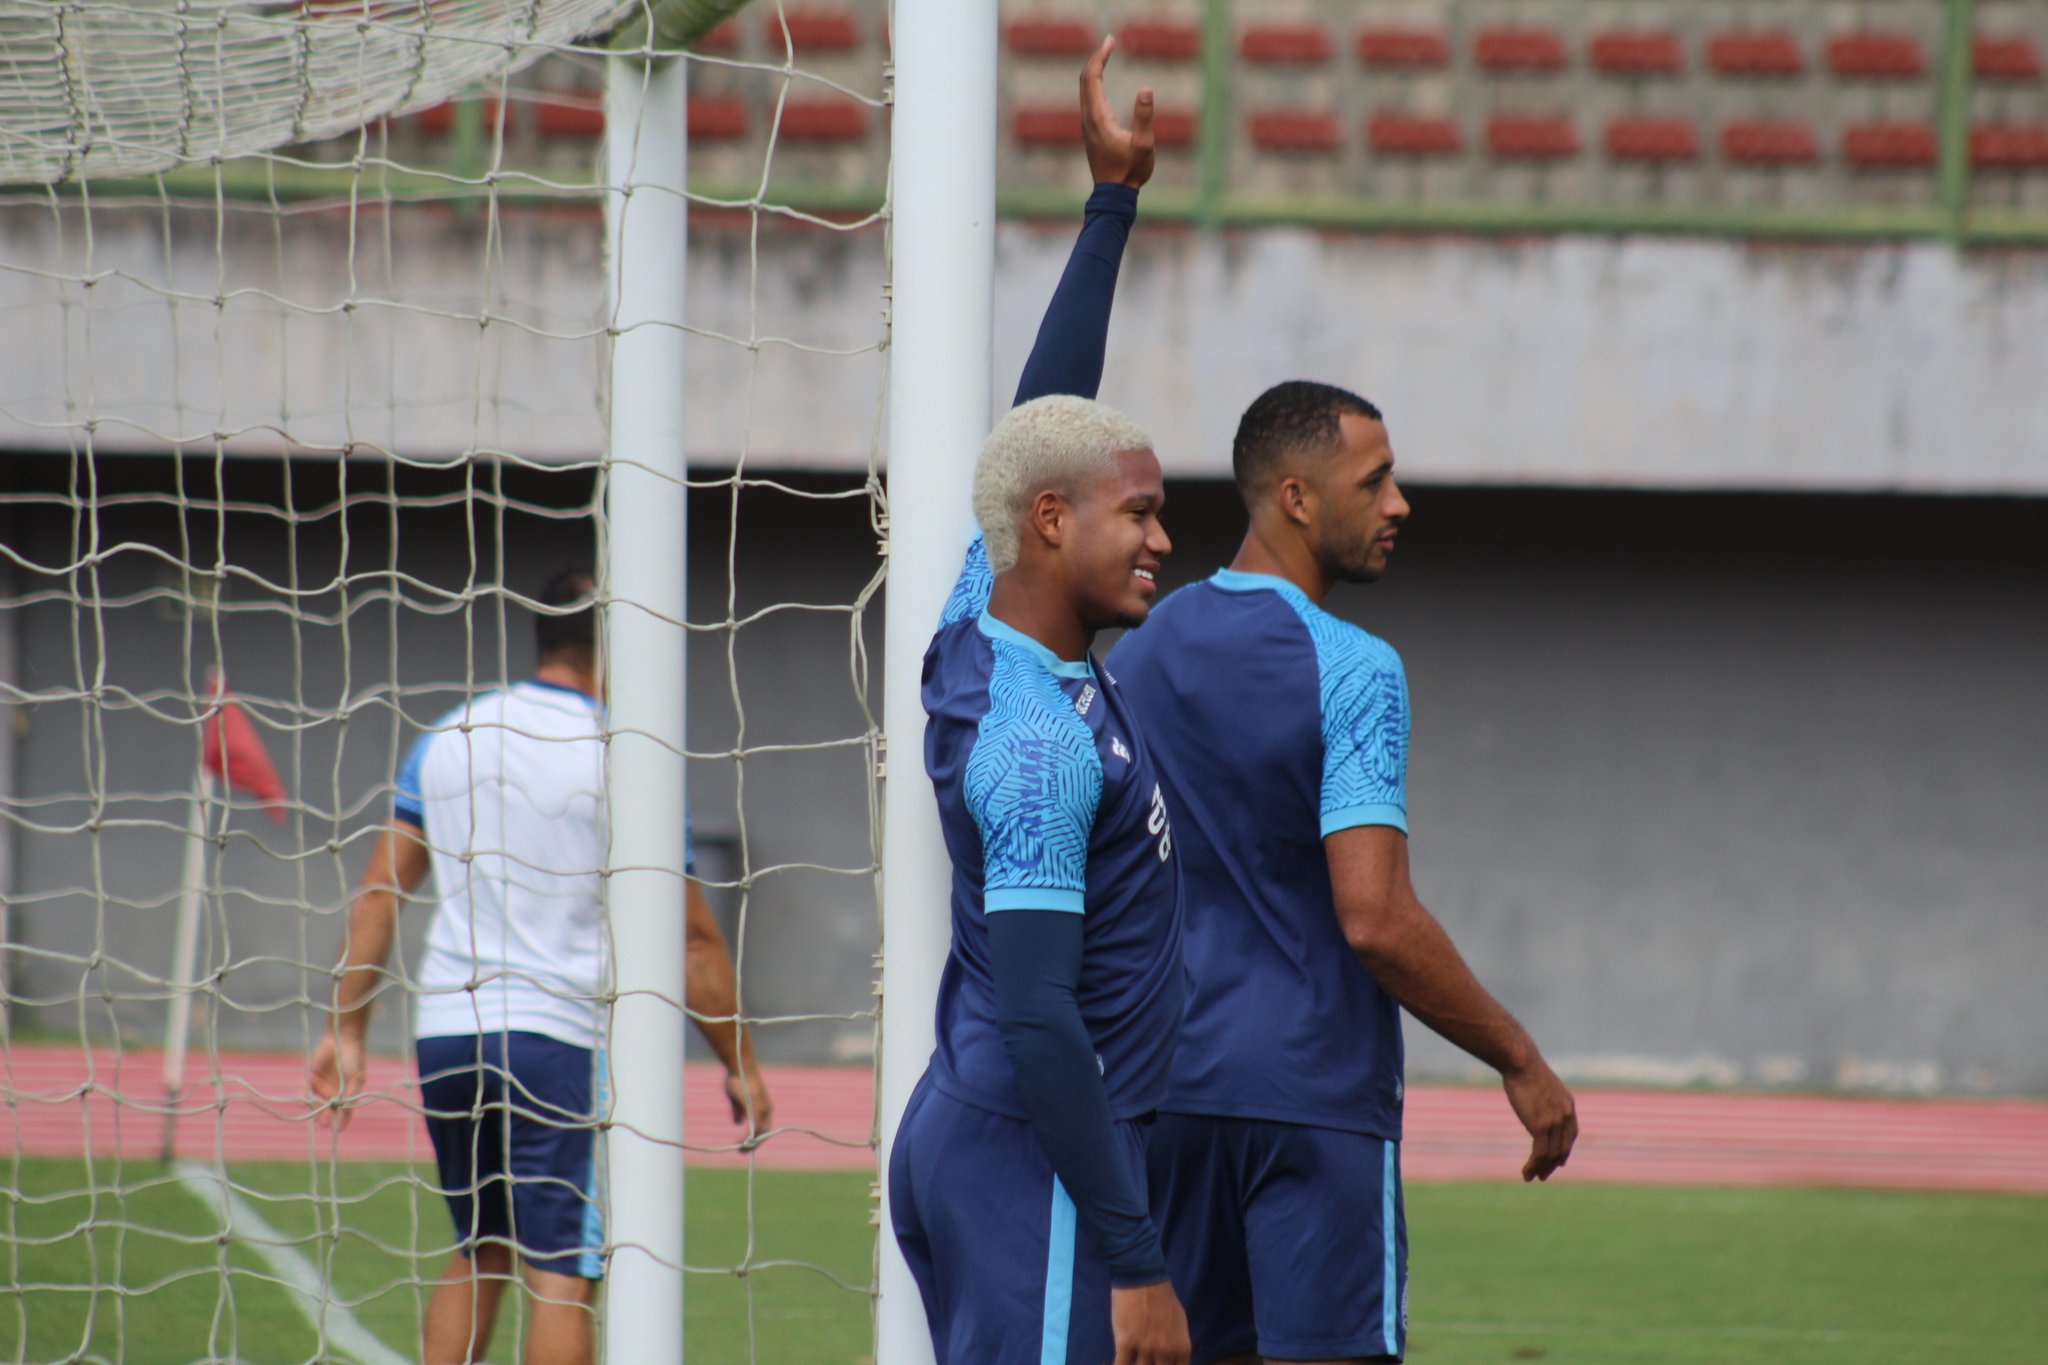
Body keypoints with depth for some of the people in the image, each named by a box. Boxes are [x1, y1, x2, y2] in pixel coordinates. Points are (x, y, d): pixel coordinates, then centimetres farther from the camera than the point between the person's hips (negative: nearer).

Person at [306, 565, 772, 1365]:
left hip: (444, 1027, 5)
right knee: (561, 1277, -5)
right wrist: (739, 1065, 5)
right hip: (557, 1036, -5)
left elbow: (377, 892, 9)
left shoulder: (448, 739, 9)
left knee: (475, 1258, 19)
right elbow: (691, 938, -4)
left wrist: (346, 1030, 12)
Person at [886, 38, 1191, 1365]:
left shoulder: (987, 625, 9)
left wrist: (1116, 200, 26)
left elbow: (1041, 426, 24)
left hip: (969, 1142, 10)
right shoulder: (1040, 742, -18)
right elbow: (1037, 1016, -22)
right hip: (1039, 1161, -10)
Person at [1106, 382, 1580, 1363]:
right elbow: (1376, 921, -19)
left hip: (1170, 1090, 7)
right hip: (1316, 1098, -7)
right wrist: (1520, 1062, -10)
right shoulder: (1349, 670, -12)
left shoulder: (1136, 659, 10)